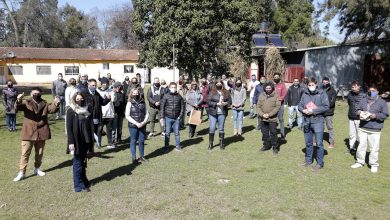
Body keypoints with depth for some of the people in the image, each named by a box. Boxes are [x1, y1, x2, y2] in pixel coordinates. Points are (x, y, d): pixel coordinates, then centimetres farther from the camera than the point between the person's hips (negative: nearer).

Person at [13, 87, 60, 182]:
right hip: (29, 132, -3)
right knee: (25, 153, 1)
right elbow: (18, 107, -17)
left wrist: (56, 104, -29)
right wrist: (18, 101, -41)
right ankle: (21, 172, 8)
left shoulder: (44, 104, 9)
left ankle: (37, 168, 30)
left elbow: (52, 109, -6)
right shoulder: (26, 103, 1)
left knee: (39, 152, 14)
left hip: (41, 132, 3)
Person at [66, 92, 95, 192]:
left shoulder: (87, 110, 9)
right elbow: (69, 128, -10)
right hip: (77, 141, -5)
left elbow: (91, 126, 10)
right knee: (78, 163, 3)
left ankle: (84, 181, 27)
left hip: (86, 141, 5)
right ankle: (79, 185, 10)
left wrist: (91, 141, 7)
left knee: (83, 162, 15)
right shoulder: (71, 111, -6)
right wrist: (71, 142, -16)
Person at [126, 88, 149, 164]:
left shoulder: (142, 103, 7)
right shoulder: (130, 103, -2)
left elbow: (146, 114, 9)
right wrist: (136, 123, -13)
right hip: (133, 126, -3)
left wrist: (144, 122, -8)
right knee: (133, 141, 5)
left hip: (142, 125, 3)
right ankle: (134, 158, 15)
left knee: (142, 141, 8)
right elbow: (127, 116, -6)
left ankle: (142, 156, 23)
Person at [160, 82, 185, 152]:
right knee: (167, 133, 8)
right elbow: (162, 107, -4)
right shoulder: (166, 96, -4)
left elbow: (182, 107, 6)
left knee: (177, 133, 10)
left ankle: (178, 146, 23)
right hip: (168, 118, -1)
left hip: (176, 118, 1)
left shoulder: (179, 96, 1)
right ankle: (166, 146, 20)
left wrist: (180, 116, -1)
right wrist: (161, 117, -8)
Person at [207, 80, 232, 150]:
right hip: (213, 113, -2)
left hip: (222, 113, 2)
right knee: (212, 128, 1)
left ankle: (221, 144, 20)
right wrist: (217, 103, -17)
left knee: (221, 129, 10)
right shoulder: (212, 92, 0)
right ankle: (210, 143, 14)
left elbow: (230, 101, 9)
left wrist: (226, 103, -12)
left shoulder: (226, 92, 7)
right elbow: (208, 102, -7)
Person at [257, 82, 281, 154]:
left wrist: (269, 114, -16)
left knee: (273, 133, 2)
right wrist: (262, 114, -11)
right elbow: (258, 106, 4)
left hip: (272, 119, -4)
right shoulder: (261, 96, 5)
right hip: (263, 119, 4)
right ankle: (266, 145, 30)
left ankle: (275, 147, 14)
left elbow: (277, 107, -11)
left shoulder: (276, 96, -5)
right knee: (265, 133, 15)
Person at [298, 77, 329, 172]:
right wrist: (304, 110, -12)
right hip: (307, 121, 4)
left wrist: (313, 110, -17)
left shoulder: (322, 93, -5)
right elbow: (299, 105, 9)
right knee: (308, 143, 16)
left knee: (319, 143, 1)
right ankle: (308, 160, 31)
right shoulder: (305, 94, 6)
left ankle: (320, 163, 12)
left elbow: (326, 107, -11)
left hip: (317, 121, -4)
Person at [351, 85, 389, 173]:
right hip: (362, 128, 4)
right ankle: (360, 162, 26)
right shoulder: (363, 100, 9)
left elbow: (385, 115, -2)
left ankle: (374, 164, 17)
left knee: (374, 148, 1)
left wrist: (375, 115, -18)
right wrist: (359, 113, -8)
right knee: (361, 146, 12)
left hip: (375, 130, -3)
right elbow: (358, 110, 15)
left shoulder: (382, 102, -1)